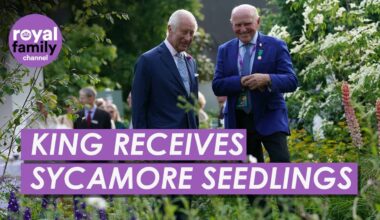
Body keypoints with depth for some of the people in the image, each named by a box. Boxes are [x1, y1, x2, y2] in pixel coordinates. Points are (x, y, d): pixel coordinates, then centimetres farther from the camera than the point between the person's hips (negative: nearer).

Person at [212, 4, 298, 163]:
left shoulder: (276, 46, 0)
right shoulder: (225, 50, 9)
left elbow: (291, 81, -7)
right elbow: (217, 86, 0)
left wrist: (267, 79, -26)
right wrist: (241, 82, -17)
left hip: (270, 118, -3)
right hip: (238, 121, 3)